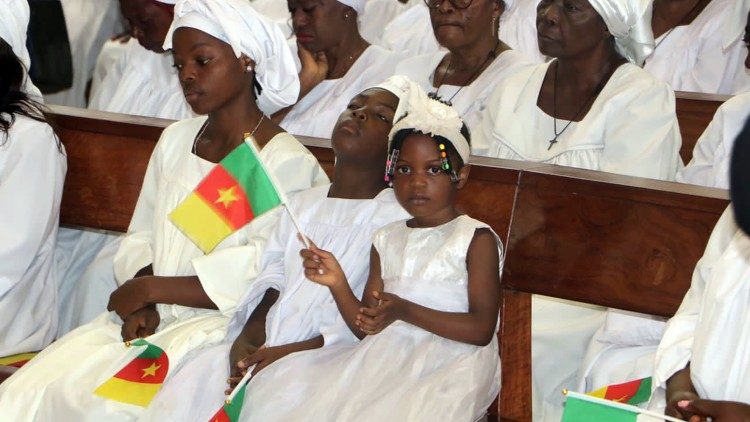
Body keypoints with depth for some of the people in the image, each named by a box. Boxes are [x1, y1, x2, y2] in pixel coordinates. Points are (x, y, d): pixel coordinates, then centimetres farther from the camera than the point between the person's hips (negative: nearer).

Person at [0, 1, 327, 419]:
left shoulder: (287, 162, -8)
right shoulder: (176, 140, 14)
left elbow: (263, 279, -15)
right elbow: (142, 236, 17)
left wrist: (151, 288, -11)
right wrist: (140, 301, -5)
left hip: (221, 328, -6)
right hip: (149, 319, 6)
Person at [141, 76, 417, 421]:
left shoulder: (396, 218, -3)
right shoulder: (301, 205, 20)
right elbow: (270, 285, 13)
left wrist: (292, 353, -19)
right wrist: (246, 338, -7)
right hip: (263, 346, 6)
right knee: (198, 372, -17)